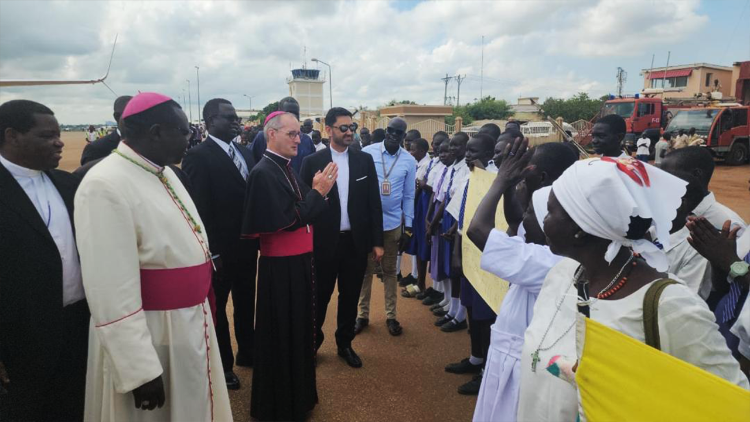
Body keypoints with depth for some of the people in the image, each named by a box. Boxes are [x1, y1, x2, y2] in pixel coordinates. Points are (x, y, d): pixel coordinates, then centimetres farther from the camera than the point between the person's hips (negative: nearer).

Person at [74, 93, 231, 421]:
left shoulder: (162, 172, 5)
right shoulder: (105, 185, -21)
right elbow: (112, 294, -23)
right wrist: (140, 371, -20)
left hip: (192, 324, 8)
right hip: (146, 335, -8)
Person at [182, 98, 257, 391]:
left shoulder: (245, 153, 7)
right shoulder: (198, 156, -14)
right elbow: (200, 208, -18)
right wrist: (212, 252, -19)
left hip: (247, 246, 7)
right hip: (221, 250, -6)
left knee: (246, 304, 21)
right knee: (217, 308, 13)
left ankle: (247, 352, 41)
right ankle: (223, 364, 31)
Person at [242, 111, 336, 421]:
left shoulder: (287, 169, 8)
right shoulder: (263, 172, -18)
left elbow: (302, 212, 8)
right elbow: (284, 221, -24)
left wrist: (317, 191, -7)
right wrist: (317, 192, -19)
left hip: (300, 262, 9)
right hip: (281, 268, -9)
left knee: (299, 330, 20)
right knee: (281, 336, 7)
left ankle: (297, 394, 40)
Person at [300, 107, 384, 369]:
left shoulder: (365, 160, 3)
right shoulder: (312, 162, -4)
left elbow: (374, 203, 4)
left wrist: (377, 241, 2)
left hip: (356, 241, 2)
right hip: (324, 242, -2)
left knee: (350, 296, 14)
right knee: (320, 296, 11)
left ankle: (345, 343, 34)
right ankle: (313, 339, 35)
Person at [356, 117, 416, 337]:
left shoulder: (409, 161, -1)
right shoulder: (367, 152, -6)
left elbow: (408, 196, 3)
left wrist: (408, 228, 2)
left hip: (392, 223, 1)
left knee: (390, 270, 13)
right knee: (365, 269, 10)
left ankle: (391, 316, 25)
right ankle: (363, 314, 24)